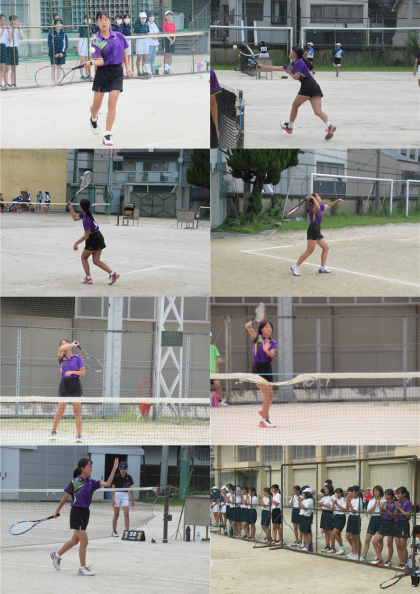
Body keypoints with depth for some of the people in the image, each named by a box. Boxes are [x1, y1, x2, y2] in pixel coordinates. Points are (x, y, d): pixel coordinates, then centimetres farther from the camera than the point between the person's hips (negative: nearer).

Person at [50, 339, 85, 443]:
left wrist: (72, 372, -14)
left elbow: (83, 372, 0)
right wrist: (73, 344, -9)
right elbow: (61, 349, -18)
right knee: (60, 410, -4)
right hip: (64, 383, 0)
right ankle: (53, 432, 13)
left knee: (77, 410, -4)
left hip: (75, 384, 0)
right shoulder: (62, 358, 5)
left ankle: (79, 435, -1)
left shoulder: (77, 358, 5)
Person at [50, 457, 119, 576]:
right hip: (76, 512, -7)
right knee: (84, 540, -10)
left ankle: (57, 554, 37)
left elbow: (107, 483, -3)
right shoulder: (74, 482, -10)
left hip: (85, 512, 7)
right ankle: (82, 568, -2)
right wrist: (57, 511, 8)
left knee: (75, 541, 16)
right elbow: (65, 497, 0)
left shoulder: (91, 482, 5)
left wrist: (114, 469, -9)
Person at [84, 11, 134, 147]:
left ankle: (107, 135, -6)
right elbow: (100, 61, -14)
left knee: (112, 103, -10)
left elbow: (124, 53, 15)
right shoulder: (96, 41, -7)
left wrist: (128, 67, 8)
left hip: (116, 72, 1)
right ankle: (94, 119, 45)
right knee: (96, 105, 6)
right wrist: (91, 62, -33)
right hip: (102, 73, -1)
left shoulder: (119, 36, 2)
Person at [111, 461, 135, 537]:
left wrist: (132, 499, 8)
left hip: (125, 495, 2)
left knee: (126, 514, -9)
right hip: (117, 494, -2)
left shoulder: (129, 477, 2)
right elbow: (113, 488, -4)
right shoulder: (116, 477, -6)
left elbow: (130, 489, 8)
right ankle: (114, 531, 16)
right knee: (116, 514, 4)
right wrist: (113, 499, -11)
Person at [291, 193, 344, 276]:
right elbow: (317, 208, -38)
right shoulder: (312, 207, -13)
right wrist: (313, 198, -30)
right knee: (309, 251, -11)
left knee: (326, 247, 11)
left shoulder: (320, 206, 15)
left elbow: (328, 206, 34)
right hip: (312, 230, -10)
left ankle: (323, 268, 17)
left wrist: (337, 201, 30)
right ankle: (295, 267, -6)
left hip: (317, 231, 10)